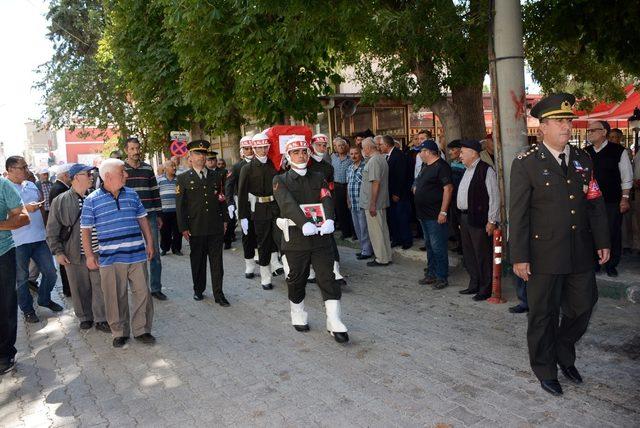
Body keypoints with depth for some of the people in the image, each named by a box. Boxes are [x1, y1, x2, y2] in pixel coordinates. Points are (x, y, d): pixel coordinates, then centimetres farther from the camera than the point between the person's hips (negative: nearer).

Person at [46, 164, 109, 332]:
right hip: (74, 255, -2)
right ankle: (85, 317, 28)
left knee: (101, 287, 4)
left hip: (98, 252, 2)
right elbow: (52, 230, -1)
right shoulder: (60, 201, -3)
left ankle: (101, 319, 16)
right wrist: (58, 252, -6)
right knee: (80, 289, 9)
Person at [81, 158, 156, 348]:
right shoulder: (92, 200, -3)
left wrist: (150, 243, 11)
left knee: (142, 293, 6)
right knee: (115, 297, 6)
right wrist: (89, 256, -1)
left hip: (137, 255, 3)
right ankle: (119, 332, 23)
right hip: (110, 259, -3)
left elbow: (142, 219, 14)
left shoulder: (132, 194, 7)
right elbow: (85, 230, 1)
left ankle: (142, 330, 21)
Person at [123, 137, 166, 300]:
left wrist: (158, 215, 9)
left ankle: (156, 288, 14)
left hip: (150, 217, 3)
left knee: (155, 253, 5)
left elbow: (155, 192, 11)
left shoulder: (148, 168, 8)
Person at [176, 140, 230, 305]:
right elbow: (180, 204, 0)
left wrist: (225, 220, 10)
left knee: (217, 261, 3)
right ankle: (198, 290, 26)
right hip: (195, 228, -1)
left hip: (216, 228, 2)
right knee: (197, 261, 10)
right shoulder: (183, 178, 2)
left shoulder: (216, 176, 11)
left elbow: (222, 199, 15)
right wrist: (183, 227, -4)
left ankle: (218, 293, 8)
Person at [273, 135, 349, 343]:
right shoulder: (280, 181, 0)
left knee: (327, 278, -2)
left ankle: (334, 322, 3)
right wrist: (304, 223, -35)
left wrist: (329, 220, -28)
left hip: (321, 236, 2)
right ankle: (298, 316, 32)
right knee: (296, 280, 11)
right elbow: (288, 204, -18)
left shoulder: (318, 178, 10)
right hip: (295, 238, -1)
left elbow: (327, 200, -7)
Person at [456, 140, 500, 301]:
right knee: (468, 253, 16)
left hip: (479, 220, -9)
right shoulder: (467, 170, 14)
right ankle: (474, 285, 30)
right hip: (465, 218, 9)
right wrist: (462, 217, 15)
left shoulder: (486, 170, -13)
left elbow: (494, 197, -15)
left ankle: (485, 289, 12)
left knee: (482, 255, 0)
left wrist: (492, 221, -16)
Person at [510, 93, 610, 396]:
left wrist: (602, 241, 8)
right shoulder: (526, 164, -9)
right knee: (544, 315, 8)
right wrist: (519, 257, -13)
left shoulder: (583, 160, 7)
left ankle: (564, 355, 42)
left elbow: (595, 204, 12)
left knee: (582, 307, 15)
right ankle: (545, 371, 28)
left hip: (581, 254, 5)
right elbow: (518, 214, -10)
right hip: (544, 256, -5)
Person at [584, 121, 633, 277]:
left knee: (613, 233, 4)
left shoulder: (618, 151, -4)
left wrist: (625, 198, -6)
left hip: (612, 201, -2)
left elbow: (627, 177, -1)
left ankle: (611, 265, 20)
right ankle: (594, 263, 22)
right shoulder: (586, 153, 4)